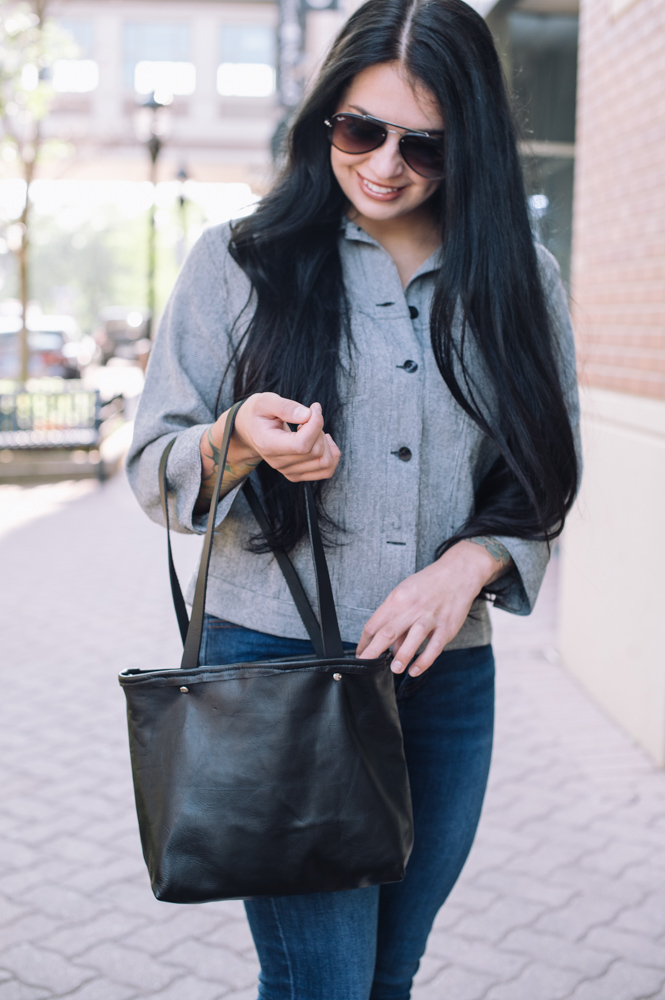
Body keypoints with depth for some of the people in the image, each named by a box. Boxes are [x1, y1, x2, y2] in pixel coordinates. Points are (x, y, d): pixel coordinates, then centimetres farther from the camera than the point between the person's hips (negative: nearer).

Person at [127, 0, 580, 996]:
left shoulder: (521, 282, 8)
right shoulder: (238, 262, 2)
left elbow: (545, 478, 10)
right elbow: (152, 466, 2)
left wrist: (469, 562, -10)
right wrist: (240, 440, -20)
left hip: (449, 675, 3)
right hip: (273, 660, -3)